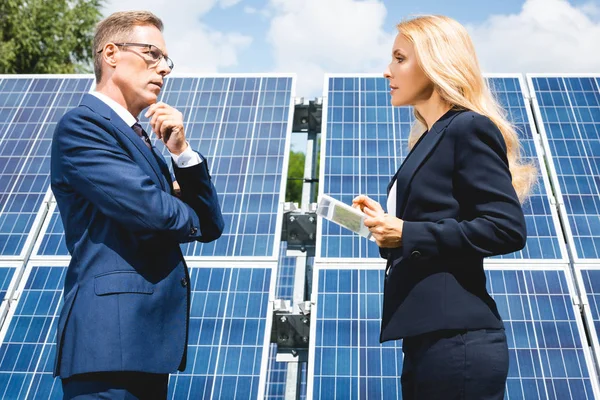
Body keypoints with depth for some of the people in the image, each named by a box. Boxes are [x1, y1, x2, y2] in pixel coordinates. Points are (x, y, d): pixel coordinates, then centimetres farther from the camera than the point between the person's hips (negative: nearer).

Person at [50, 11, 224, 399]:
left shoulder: (141, 141, 20)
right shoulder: (81, 125, -7)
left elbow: (210, 226, 13)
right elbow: (150, 209, -22)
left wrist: (182, 151, -1)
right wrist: (187, 219, 1)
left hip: (151, 340, 9)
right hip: (112, 340, -9)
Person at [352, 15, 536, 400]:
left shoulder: (469, 128, -9)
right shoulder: (431, 139, 17)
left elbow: (508, 229, -17)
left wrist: (407, 234, -18)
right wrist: (388, 223, 7)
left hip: (456, 338, -9)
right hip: (429, 336, 9)